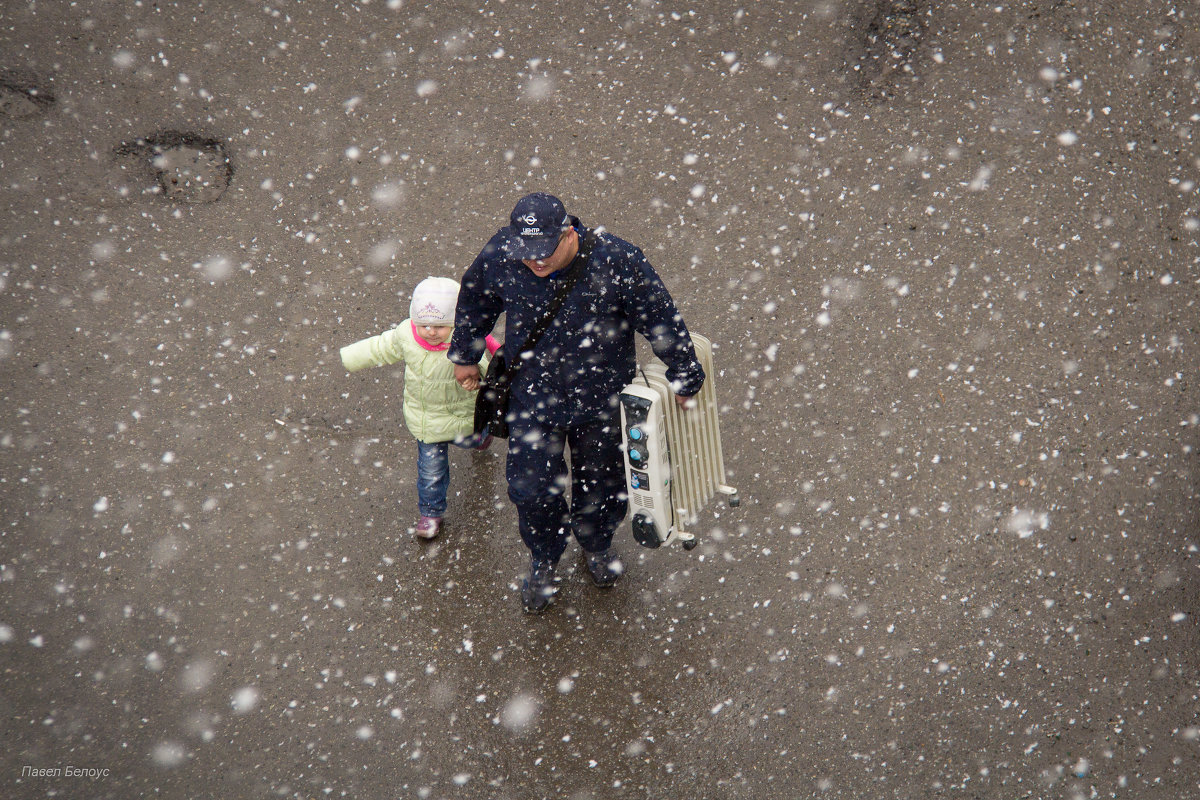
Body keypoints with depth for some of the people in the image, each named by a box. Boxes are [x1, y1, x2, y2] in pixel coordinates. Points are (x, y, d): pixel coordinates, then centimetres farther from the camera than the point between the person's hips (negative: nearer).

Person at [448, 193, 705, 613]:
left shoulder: (616, 261, -28)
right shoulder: (499, 255, -21)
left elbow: (662, 319, -14)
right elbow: (474, 302, 2)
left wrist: (684, 378, -4)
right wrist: (464, 355, 15)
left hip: (601, 402, -1)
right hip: (531, 399, 1)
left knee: (601, 483, 20)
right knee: (532, 490, 9)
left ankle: (597, 544, 55)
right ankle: (543, 561, 42)